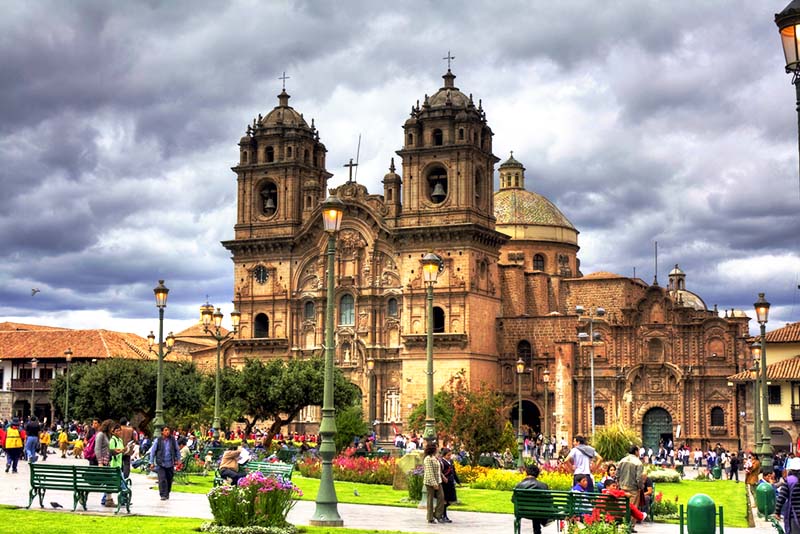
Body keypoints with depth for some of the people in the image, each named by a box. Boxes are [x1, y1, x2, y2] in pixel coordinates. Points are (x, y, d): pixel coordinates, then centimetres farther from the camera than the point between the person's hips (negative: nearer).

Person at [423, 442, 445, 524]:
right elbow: (430, 472, -20)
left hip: (437, 481, 8)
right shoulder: (428, 459, -16)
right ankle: (430, 518, 8)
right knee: (430, 499, 0)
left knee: (441, 496, -3)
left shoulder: (435, 458, 13)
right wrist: (434, 483, -23)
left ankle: (438, 515, 6)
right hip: (430, 481, -8)